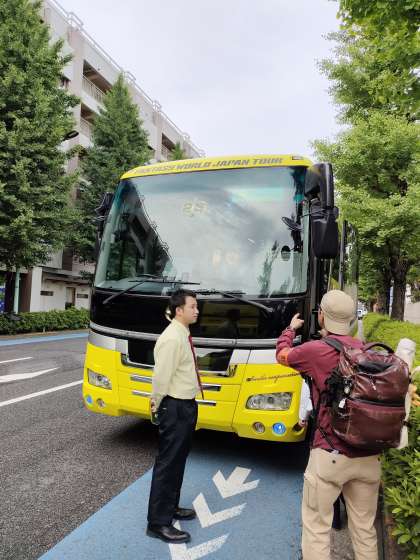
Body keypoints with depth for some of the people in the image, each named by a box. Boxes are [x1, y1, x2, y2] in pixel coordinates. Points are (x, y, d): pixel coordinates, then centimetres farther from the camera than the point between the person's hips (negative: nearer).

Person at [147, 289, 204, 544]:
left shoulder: (184, 335, 7)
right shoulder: (172, 338, -23)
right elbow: (162, 376, -21)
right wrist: (157, 405, -8)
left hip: (186, 404, 10)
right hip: (175, 408, -10)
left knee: (178, 461, 22)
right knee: (167, 463, 2)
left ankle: (171, 507, 39)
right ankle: (158, 523, 17)